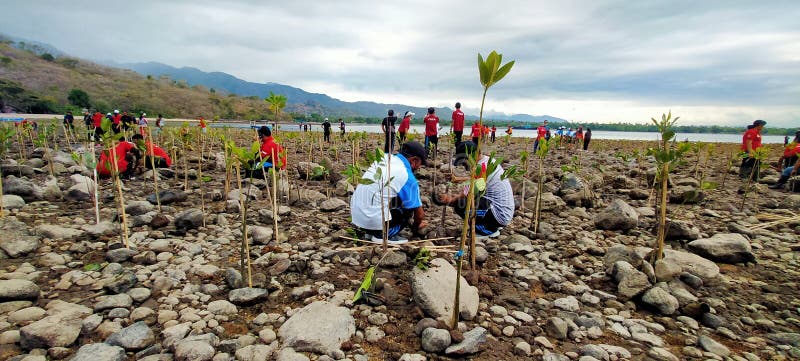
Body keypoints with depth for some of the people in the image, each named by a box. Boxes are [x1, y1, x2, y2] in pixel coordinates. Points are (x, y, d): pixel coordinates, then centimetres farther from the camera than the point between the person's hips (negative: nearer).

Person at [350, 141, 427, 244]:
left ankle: (371, 233, 17)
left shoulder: (385, 158, 6)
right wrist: (415, 227, 20)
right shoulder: (407, 177, -13)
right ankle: (383, 235, 1)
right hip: (373, 221, -7)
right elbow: (419, 214, -4)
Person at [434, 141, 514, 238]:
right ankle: (493, 226, 16)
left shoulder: (481, 167, -20)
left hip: (500, 216, -10)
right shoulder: (489, 160, 7)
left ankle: (488, 230, -2)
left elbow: (463, 196, -18)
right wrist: (458, 179, 31)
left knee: (460, 205, -16)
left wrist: (448, 200, -2)